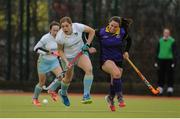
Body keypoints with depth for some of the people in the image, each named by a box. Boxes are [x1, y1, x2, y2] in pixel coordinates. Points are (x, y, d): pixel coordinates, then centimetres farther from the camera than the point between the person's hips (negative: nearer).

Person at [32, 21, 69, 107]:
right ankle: (35, 98, 31)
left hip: (54, 61, 4)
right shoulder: (45, 38, -23)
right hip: (43, 61, -4)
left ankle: (51, 90, 5)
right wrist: (46, 52, -30)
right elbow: (36, 48, -20)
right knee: (42, 83, 6)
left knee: (61, 75, -21)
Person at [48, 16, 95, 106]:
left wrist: (87, 44, -11)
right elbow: (60, 50, -7)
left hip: (81, 53, 1)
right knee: (68, 79, 14)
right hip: (68, 57, -1)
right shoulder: (59, 37, -25)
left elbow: (92, 31, -4)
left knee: (89, 69, -27)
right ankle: (63, 93, 50)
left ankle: (86, 96, -25)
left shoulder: (78, 27, -22)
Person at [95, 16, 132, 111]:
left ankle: (110, 98, 37)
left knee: (115, 82, 7)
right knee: (117, 73, -31)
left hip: (118, 60, 4)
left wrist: (126, 51, 8)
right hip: (105, 60, -4)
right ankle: (119, 97, -20)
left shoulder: (122, 33, -6)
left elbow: (129, 40, 15)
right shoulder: (101, 32, -13)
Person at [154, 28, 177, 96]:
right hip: (161, 60, 4)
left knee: (170, 76, -3)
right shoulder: (160, 41, 11)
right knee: (161, 76, 5)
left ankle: (170, 90, 1)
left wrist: (174, 62, -10)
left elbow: (174, 52, -2)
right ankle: (160, 90, 10)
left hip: (169, 60, -4)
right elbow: (157, 51, 16)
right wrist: (156, 61, 11)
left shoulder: (172, 41, -1)